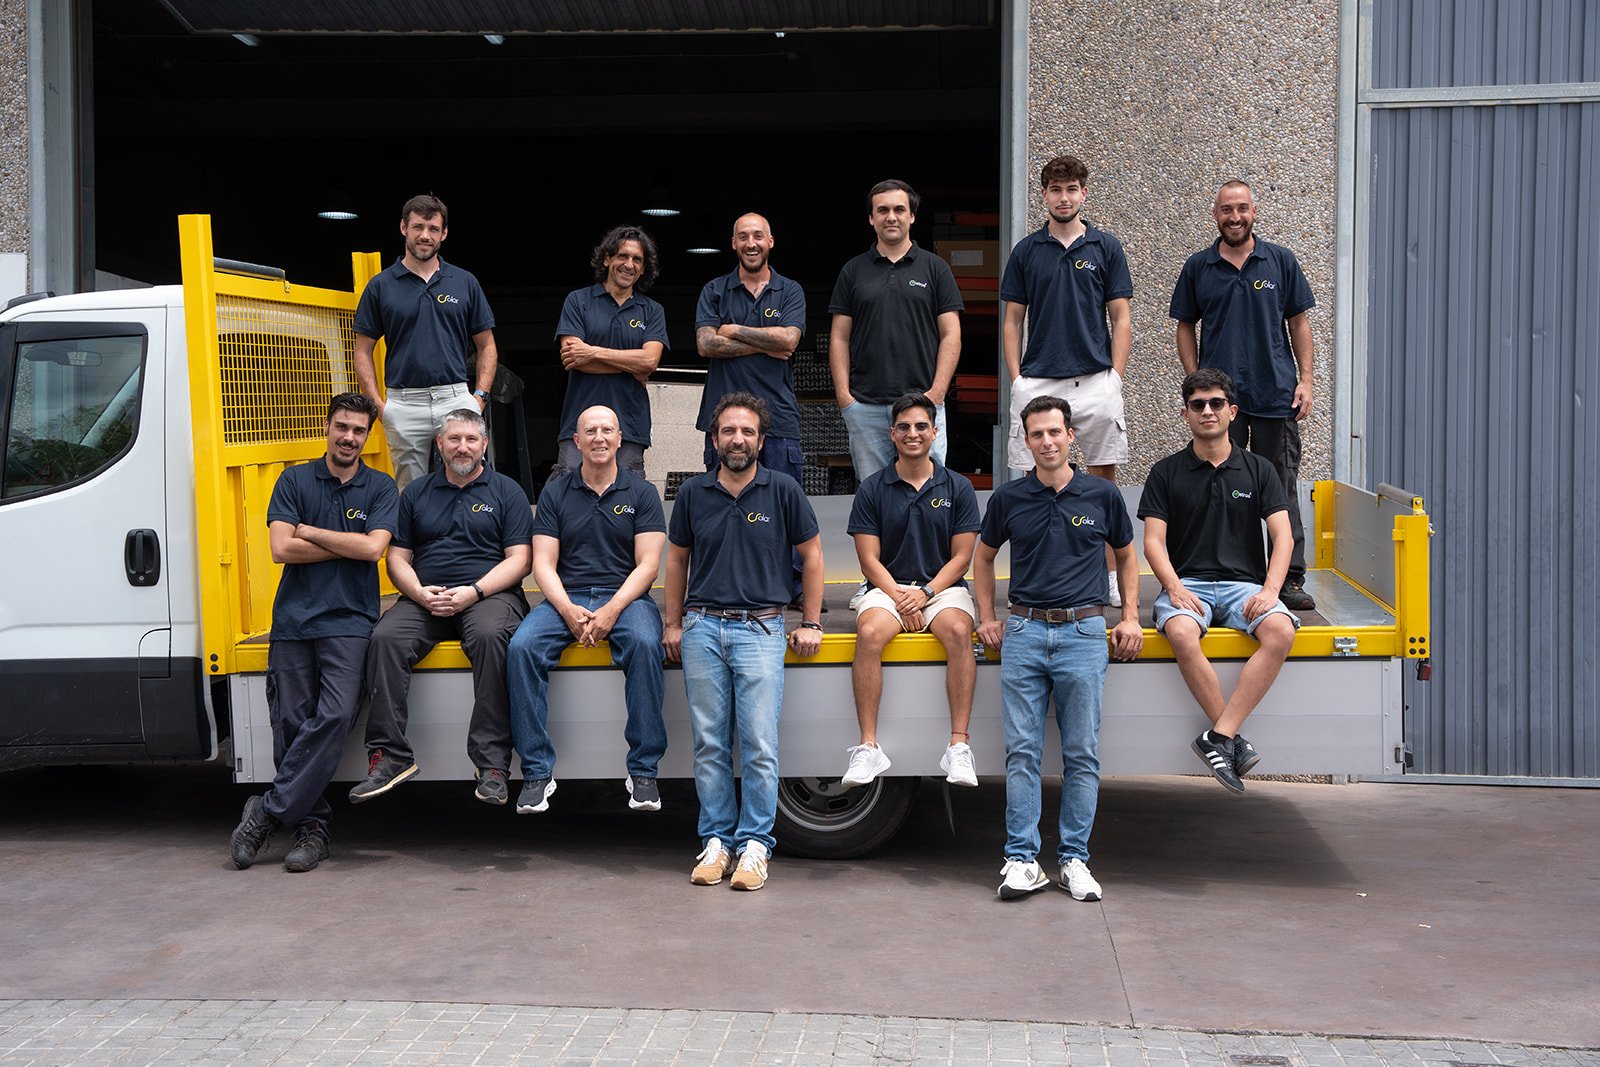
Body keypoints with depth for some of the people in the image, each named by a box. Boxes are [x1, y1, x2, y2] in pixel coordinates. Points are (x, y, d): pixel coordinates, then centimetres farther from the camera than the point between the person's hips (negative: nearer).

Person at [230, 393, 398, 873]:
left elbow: (373, 547, -6)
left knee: (336, 714, -19)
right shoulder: (294, 480, 10)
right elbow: (281, 549, -3)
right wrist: (349, 545, -2)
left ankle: (268, 811, -12)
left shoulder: (381, 488, 10)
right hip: (293, 617, 1)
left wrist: (309, 531, -1)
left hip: (349, 621, -1)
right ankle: (311, 824, 6)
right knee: (290, 723, -5)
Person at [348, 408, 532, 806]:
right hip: (424, 598, 3)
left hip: (488, 594, -3)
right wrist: (421, 594, -7)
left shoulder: (506, 491, 11)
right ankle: (390, 755, -25)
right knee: (385, 637, -28)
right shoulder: (416, 493, 19)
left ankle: (492, 763, -35)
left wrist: (473, 592, -13)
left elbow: (519, 560, 2)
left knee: (490, 635, -36)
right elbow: (397, 558, 14)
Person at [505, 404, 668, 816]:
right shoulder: (555, 493, 12)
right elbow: (543, 565, 5)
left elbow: (648, 565, -1)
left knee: (645, 644, -35)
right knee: (521, 648, -27)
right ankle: (537, 771, -21)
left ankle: (643, 771, -26)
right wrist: (569, 611, -14)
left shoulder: (641, 492, 8)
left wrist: (612, 610, -17)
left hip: (625, 597, -2)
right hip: (565, 597, 2)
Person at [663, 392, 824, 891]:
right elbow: (677, 559, 18)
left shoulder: (782, 490, 2)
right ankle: (716, 841, 13)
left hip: (760, 629, -2)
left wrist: (811, 624, 6)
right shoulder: (693, 493, 8)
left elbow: (812, 554, 9)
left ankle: (755, 844, 1)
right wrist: (673, 624, 13)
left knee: (759, 745, -7)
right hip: (702, 629, 2)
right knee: (710, 744, 4)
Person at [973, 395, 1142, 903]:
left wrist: (1131, 617, 8)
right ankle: (1022, 860, 6)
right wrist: (987, 618, 11)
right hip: (1024, 632, 1)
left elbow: (1126, 556, 17)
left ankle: (1075, 860, 11)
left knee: (1082, 755, 3)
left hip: (1083, 632, 0)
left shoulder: (1102, 495, 4)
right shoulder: (1008, 498, 5)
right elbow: (983, 556, 19)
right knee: (1022, 752, 0)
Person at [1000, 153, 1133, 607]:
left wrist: (1115, 376, -4)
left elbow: (1120, 318, 5)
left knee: (1103, 476, 4)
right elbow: (1011, 320, 8)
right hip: (1038, 382, 0)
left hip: (1095, 381, 0)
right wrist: (1016, 379, -1)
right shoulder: (1026, 251, 7)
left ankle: (1110, 575, 12)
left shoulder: (1106, 247, 6)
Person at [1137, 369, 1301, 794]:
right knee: (1181, 634, -37)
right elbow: (1153, 540, 3)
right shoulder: (1166, 472, 11)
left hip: (1244, 582, 1)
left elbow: (1282, 536, 5)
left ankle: (1217, 737, -32)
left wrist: (1270, 589, -12)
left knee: (1281, 630, -32)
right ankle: (1233, 739, -26)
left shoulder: (1258, 470, 14)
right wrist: (1174, 587, -16)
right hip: (1187, 584, -1)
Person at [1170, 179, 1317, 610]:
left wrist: (1305, 379, 1)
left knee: (1282, 491, 2)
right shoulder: (1198, 267, 7)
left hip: (1276, 395, 0)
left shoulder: (1280, 261, 6)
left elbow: (1298, 322, 9)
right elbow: (1185, 327, 11)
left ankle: (1290, 579, 8)